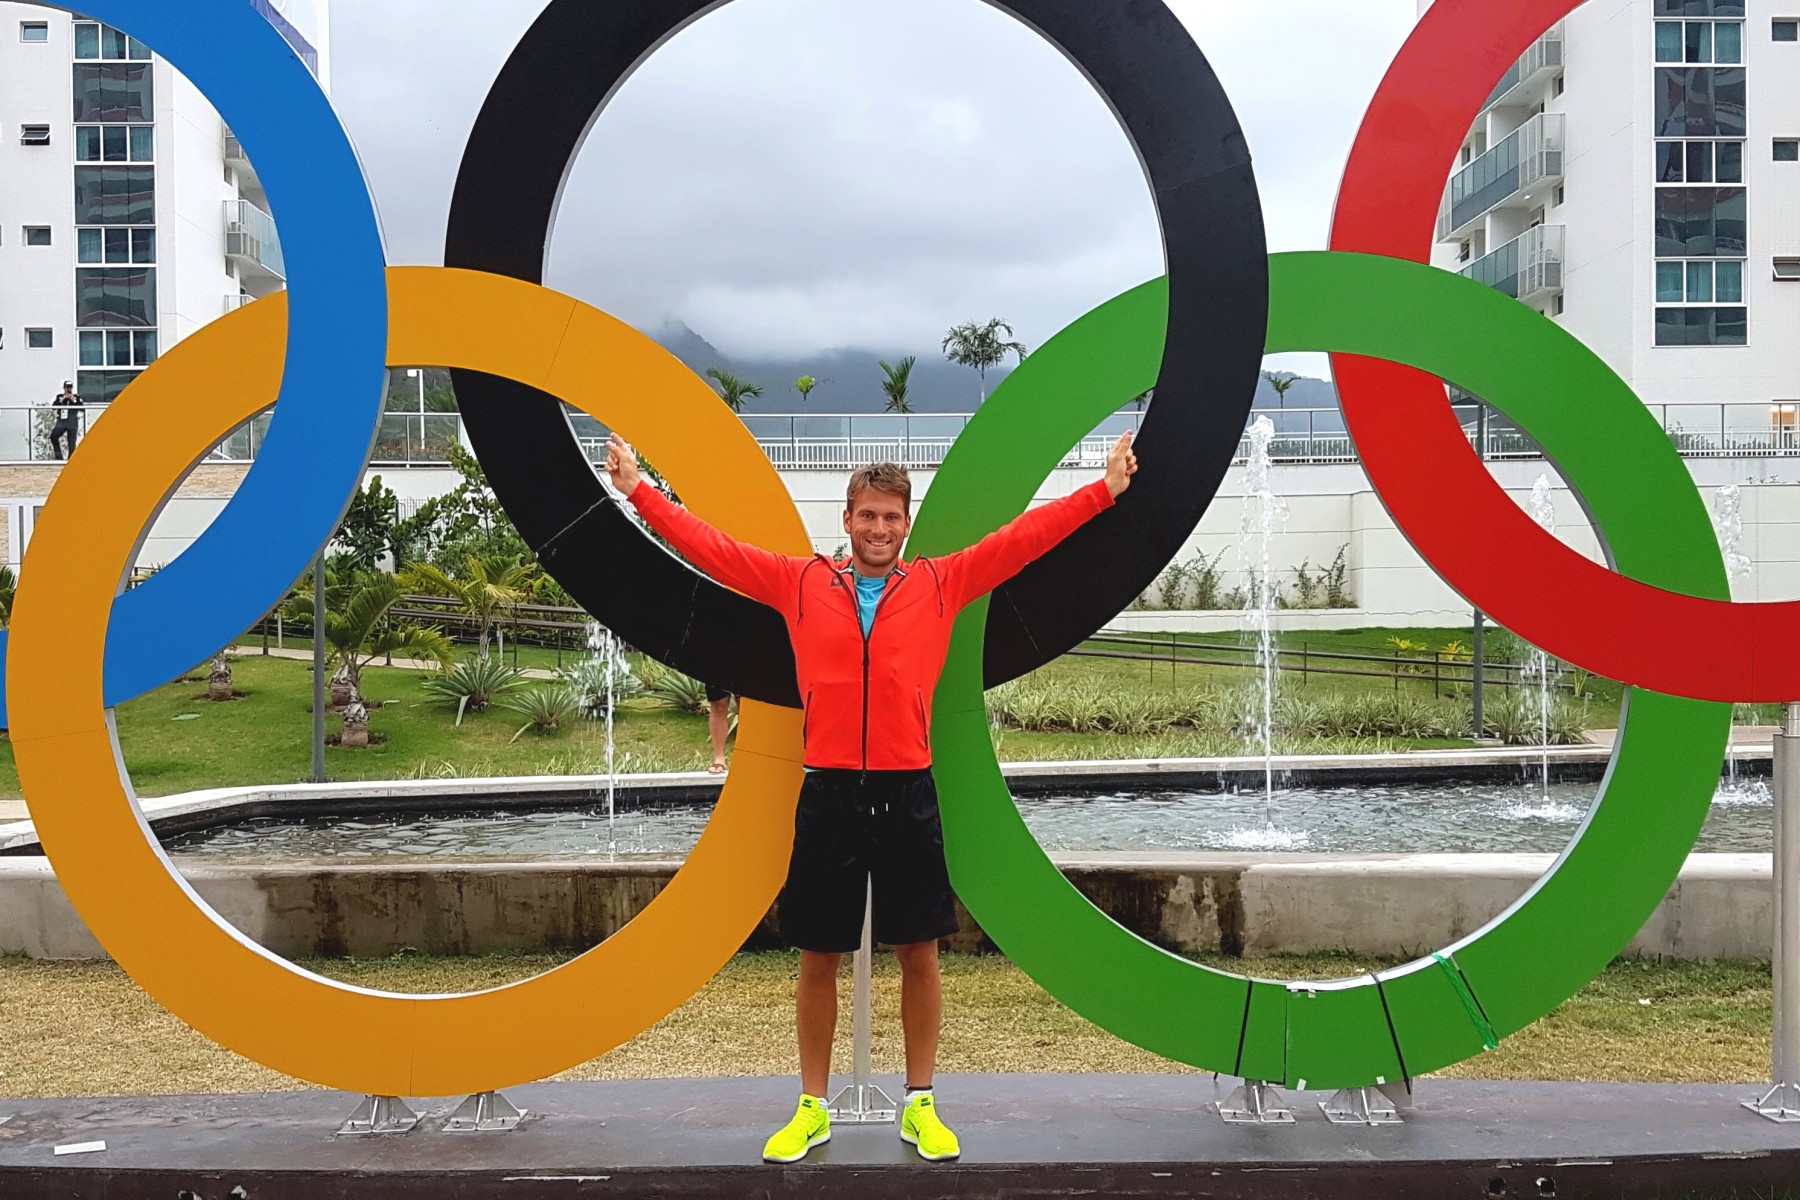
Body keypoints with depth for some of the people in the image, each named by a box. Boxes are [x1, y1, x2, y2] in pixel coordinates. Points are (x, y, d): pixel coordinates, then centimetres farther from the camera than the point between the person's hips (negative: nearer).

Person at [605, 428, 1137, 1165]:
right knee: (818, 958, 9)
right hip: (828, 794, 0)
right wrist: (639, 490, 3)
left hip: (908, 794, 0)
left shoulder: (941, 583, 4)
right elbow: (709, 546, 6)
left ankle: (920, 1106, 25)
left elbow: (1025, 537, 2)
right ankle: (812, 1109, 24)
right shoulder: (800, 584, 5)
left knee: (919, 954, 9)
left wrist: (1105, 490, -1)